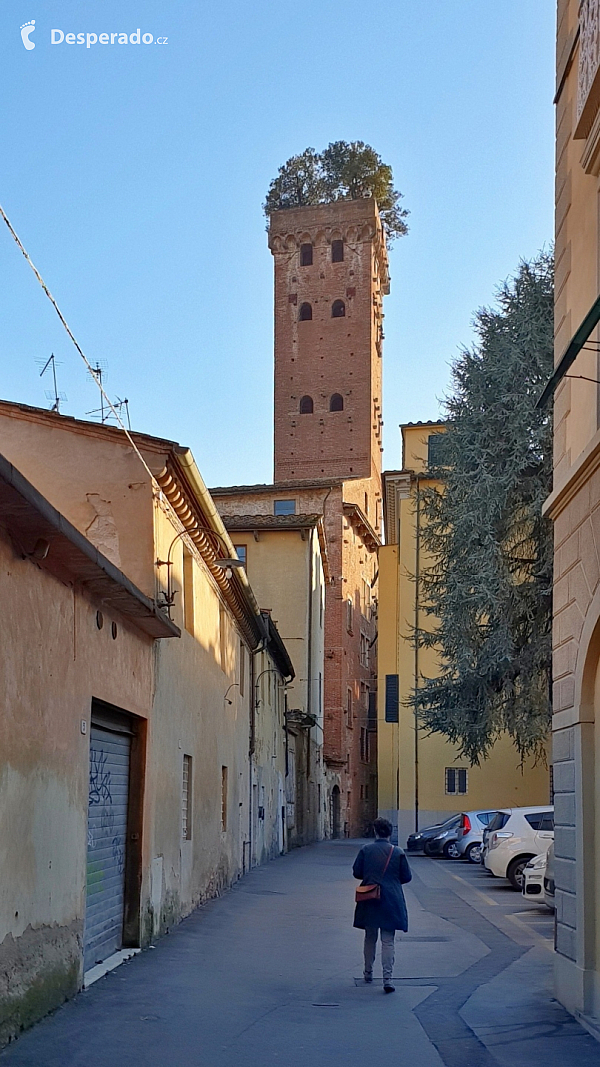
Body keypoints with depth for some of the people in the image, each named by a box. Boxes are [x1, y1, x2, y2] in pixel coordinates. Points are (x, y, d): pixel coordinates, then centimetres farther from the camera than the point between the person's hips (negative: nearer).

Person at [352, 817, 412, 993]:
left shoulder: (365, 850, -5)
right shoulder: (398, 853, -6)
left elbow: (356, 872, 0)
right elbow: (406, 877, 0)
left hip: (369, 901, 1)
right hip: (391, 902, -1)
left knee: (370, 938, 18)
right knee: (388, 941, 0)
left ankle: (368, 972, 30)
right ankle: (388, 978, -9)